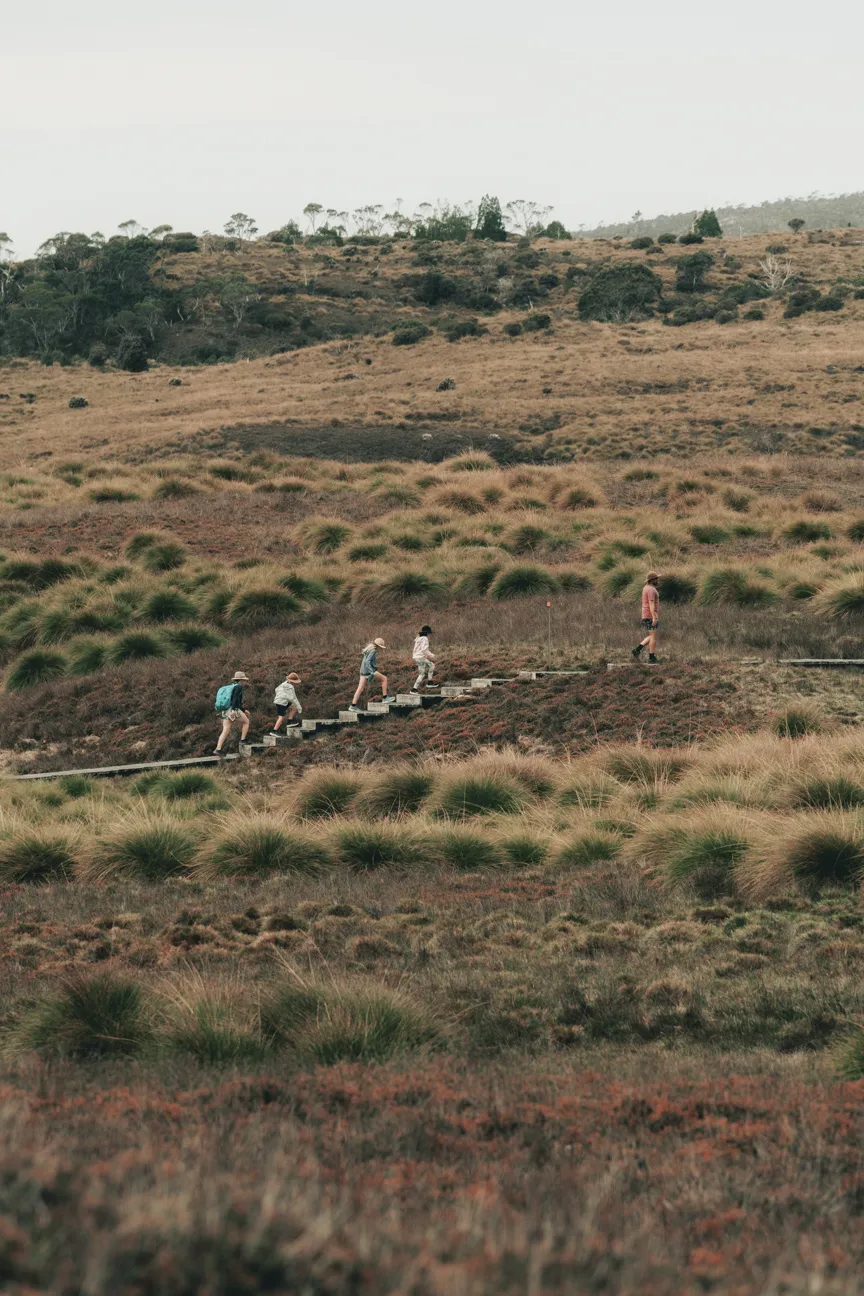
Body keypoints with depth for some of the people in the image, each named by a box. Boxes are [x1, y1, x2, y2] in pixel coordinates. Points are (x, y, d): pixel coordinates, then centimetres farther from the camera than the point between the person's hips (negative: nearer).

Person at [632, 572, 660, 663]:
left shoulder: (646, 588, 17)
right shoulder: (651, 590, -16)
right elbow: (651, 604, -22)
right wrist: (654, 618, -25)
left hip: (646, 617, 10)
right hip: (651, 616, -10)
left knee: (652, 636, 14)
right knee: (653, 636, -3)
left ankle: (637, 649, 5)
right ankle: (652, 657, -1)